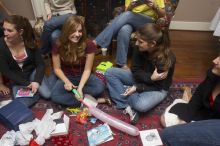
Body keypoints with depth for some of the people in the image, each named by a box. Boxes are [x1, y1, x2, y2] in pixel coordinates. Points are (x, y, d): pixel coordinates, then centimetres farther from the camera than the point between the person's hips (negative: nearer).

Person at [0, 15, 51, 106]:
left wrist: (37, 81, -24)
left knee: (47, 95, -19)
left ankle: (35, 86, 10)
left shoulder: (29, 41, -14)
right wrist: (26, 83, -18)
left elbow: (40, 64, -10)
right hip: (17, 79, 0)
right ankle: (34, 89, 3)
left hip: (32, 72, 1)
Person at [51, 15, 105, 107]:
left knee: (100, 87, -30)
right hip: (67, 77, 1)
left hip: (83, 76, 0)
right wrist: (67, 82, -22)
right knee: (55, 96, -29)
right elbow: (57, 68, -5)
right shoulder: (58, 46, -15)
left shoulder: (89, 45, -18)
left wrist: (80, 87, -28)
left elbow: (87, 69, -15)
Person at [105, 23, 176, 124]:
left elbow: (158, 86, -19)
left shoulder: (167, 59, -29)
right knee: (110, 73, -9)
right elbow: (135, 71, -10)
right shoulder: (139, 49, -19)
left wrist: (137, 88, -27)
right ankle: (127, 106, -19)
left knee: (141, 105, -37)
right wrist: (150, 77, -28)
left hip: (157, 88, -5)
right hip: (139, 79, 5)